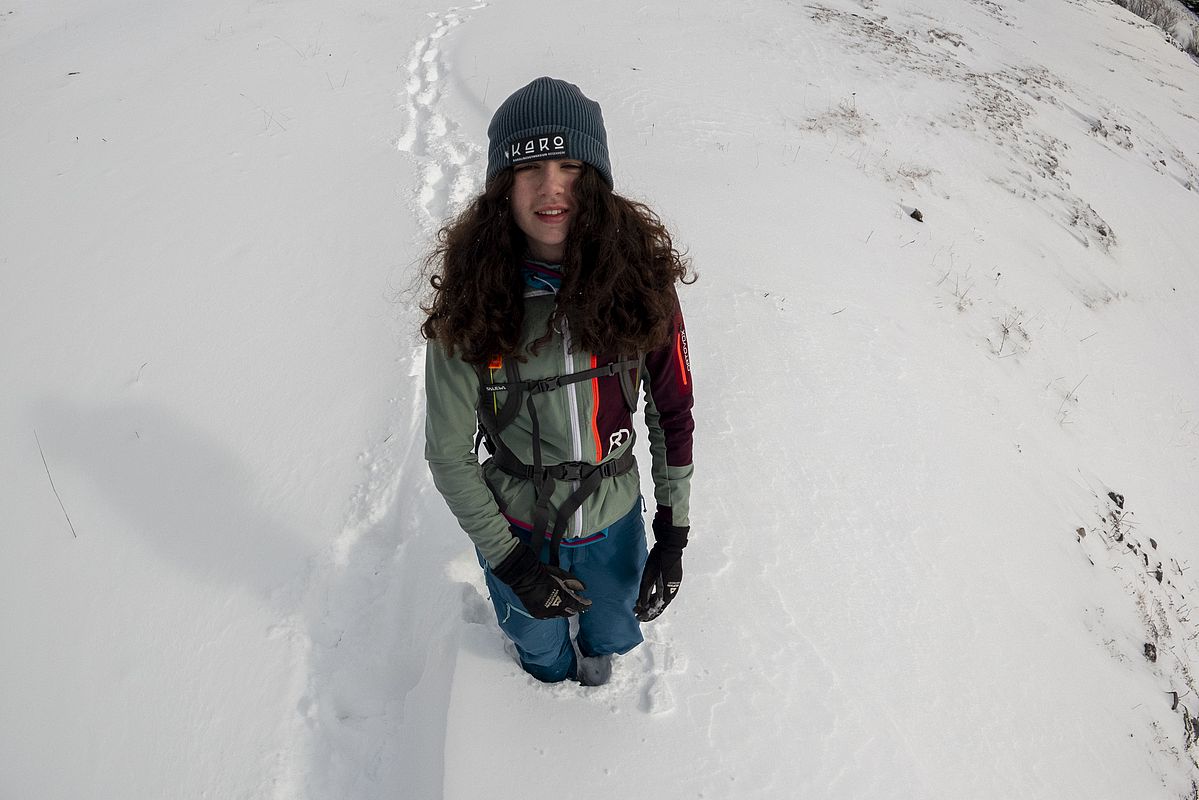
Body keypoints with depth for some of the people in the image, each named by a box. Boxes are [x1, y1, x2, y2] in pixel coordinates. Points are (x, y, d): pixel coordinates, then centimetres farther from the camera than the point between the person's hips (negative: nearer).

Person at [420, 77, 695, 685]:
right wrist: (508, 560, -14)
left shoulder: (640, 277, -21)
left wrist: (674, 532, -7)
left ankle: (598, 650, 70)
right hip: (515, 528, -1)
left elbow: (672, 409, -8)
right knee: (539, 644, 30)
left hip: (615, 520, 1)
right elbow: (447, 452, -14)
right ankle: (555, 676, 69)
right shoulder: (472, 301, -25)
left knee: (616, 632, 32)